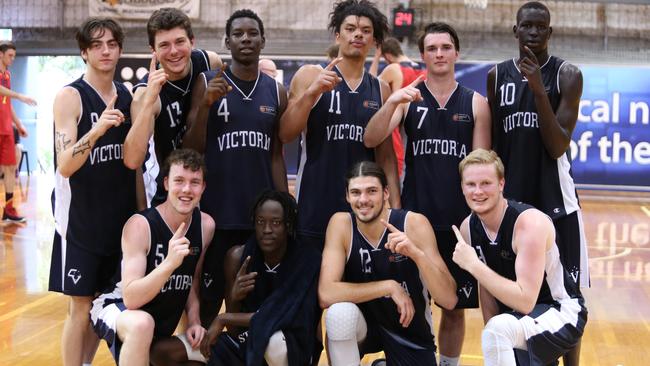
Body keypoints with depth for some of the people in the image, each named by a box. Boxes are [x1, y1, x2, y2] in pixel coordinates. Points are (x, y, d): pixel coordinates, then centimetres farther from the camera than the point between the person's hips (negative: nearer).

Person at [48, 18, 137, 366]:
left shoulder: (128, 95, 7)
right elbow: (65, 166, -20)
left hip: (120, 216, 6)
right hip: (81, 219, -5)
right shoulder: (70, 96, -11)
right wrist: (97, 130, -35)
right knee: (80, 308, -1)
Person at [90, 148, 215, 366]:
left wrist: (194, 321, -6)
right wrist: (169, 263, -45)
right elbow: (130, 298, -32)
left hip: (163, 322, 7)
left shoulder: (206, 226, -8)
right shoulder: (140, 225, -25)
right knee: (142, 323, -39)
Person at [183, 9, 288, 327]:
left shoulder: (276, 92, 8)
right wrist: (205, 105, -18)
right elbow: (190, 151, -4)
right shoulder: (207, 84, -2)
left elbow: (276, 156, 13)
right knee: (208, 300, 2)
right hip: (216, 214, -3)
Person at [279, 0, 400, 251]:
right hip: (314, 209, -2)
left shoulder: (380, 90, 11)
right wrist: (312, 92, -16)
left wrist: (395, 207, 5)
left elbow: (385, 154, 13)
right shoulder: (310, 76, 3)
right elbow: (285, 134, -5)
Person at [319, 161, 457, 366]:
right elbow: (326, 294, -27)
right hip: (364, 321, 0)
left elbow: (449, 300, -23)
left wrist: (417, 254, -38)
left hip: (410, 329, 0)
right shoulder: (341, 224, -16)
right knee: (339, 313, -32)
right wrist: (389, 286, -28)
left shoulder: (414, 223, -19)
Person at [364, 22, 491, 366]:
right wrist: (392, 103, -26)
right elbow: (370, 140, -11)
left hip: (460, 220, 1)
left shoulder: (476, 103, 4)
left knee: (455, 306, 8)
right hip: (415, 217, -1)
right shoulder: (408, 97, 3)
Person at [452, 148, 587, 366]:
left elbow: (526, 301, -30)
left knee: (498, 330, -34)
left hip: (560, 313, -7)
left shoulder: (530, 222, -24)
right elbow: (487, 288, 5)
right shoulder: (468, 227, -3)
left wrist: (472, 265, -30)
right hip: (515, 313, 8)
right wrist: (493, 346, -3)